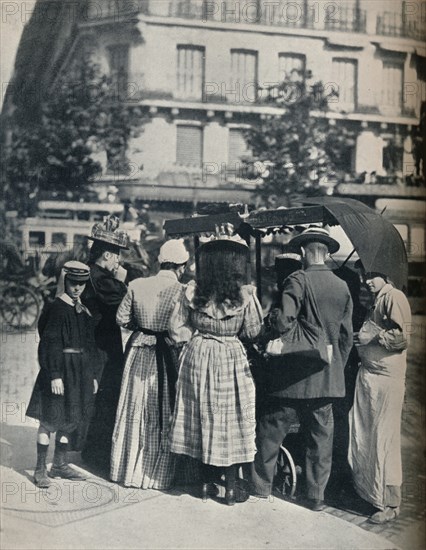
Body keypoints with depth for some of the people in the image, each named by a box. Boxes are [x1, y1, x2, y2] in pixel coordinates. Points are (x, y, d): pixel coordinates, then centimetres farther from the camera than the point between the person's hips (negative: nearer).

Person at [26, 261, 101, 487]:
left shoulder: (84, 312, 12)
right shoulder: (57, 309, -9)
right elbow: (50, 344, -14)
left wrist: (94, 375, 15)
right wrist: (55, 375, -20)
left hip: (80, 372, 7)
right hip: (61, 369, -7)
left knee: (70, 420, 13)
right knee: (50, 419, -2)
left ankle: (59, 464, 24)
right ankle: (40, 469, 7)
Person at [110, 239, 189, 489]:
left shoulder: (137, 285, -3)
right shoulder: (182, 291, -14)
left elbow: (122, 319, 1)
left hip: (140, 354, 3)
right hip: (167, 358, -3)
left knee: (135, 411, 14)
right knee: (164, 415, 8)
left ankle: (129, 469, 25)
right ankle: (158, 474, 17)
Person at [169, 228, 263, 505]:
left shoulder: (193, 291, -7)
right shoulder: (244, 294, -13)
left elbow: (177, 330, -4)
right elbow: (252, 331, -6)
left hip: (198, 358, 3)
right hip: (231, 360, -2)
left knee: (203, 419, 14)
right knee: (230, 421, 8)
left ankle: (206, 483, 24)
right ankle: (231, 488, 16)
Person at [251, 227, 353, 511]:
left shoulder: (298, 280, -12)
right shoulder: (342, 287, 4)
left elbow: (284, 321, -21)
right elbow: (346, 335, 9)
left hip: (295, 373, -5)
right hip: (329, 375, 5)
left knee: (271, 431, 9)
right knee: (321, 436, 12)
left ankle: (262, 487, 18)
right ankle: (317, 496, 20)